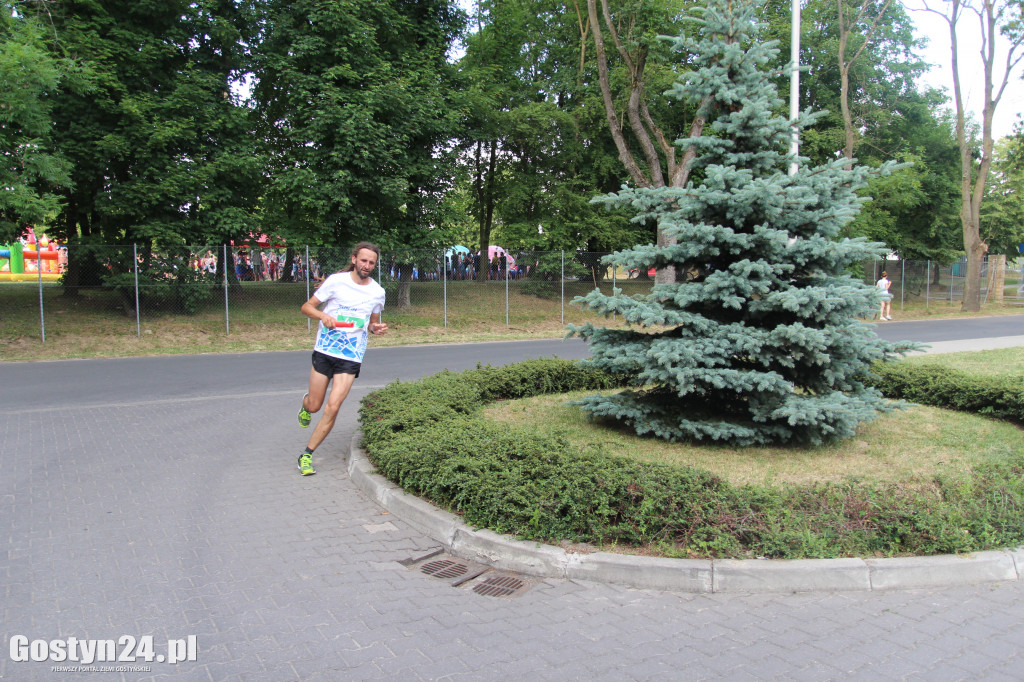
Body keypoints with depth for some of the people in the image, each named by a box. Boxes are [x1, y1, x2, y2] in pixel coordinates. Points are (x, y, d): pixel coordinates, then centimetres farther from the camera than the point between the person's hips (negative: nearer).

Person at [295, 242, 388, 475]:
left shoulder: (378, 292, 5)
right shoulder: (336, 281, -3)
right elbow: (306, 307, 2)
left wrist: (376, 328, -4)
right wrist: (322, 315, -18)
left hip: (352, 357, 1)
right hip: (324, 351, -1)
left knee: (333, 407, -11)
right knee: (314, 406, 7)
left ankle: (307, 454, 5)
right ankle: (305, 402, 46)